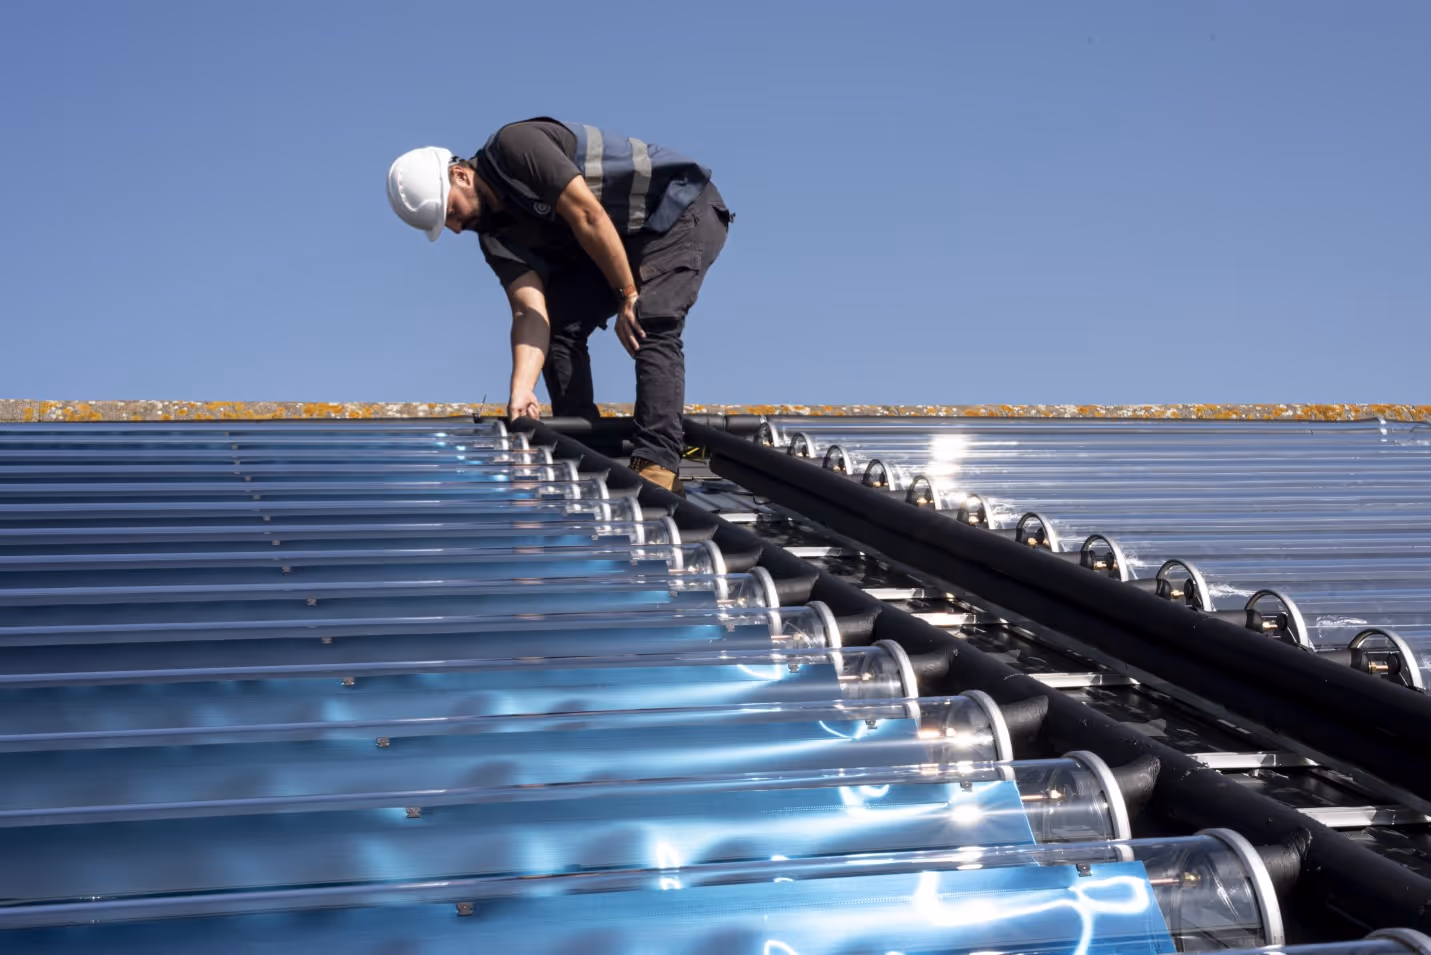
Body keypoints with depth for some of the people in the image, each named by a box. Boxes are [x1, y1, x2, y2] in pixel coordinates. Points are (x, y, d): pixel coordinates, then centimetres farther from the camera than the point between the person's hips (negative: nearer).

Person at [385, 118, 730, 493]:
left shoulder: (515, 146, -23)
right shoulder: (497, 235, -1)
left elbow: (588, 216, -27)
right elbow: (530, 312, -13)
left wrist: (629, 295, -22)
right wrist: (521, 392, -26)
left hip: (685, 211, -8)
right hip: (620, 240, 8)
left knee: (651, 327, -25)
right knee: (560, 326, -3)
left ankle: (657, 466, -30)